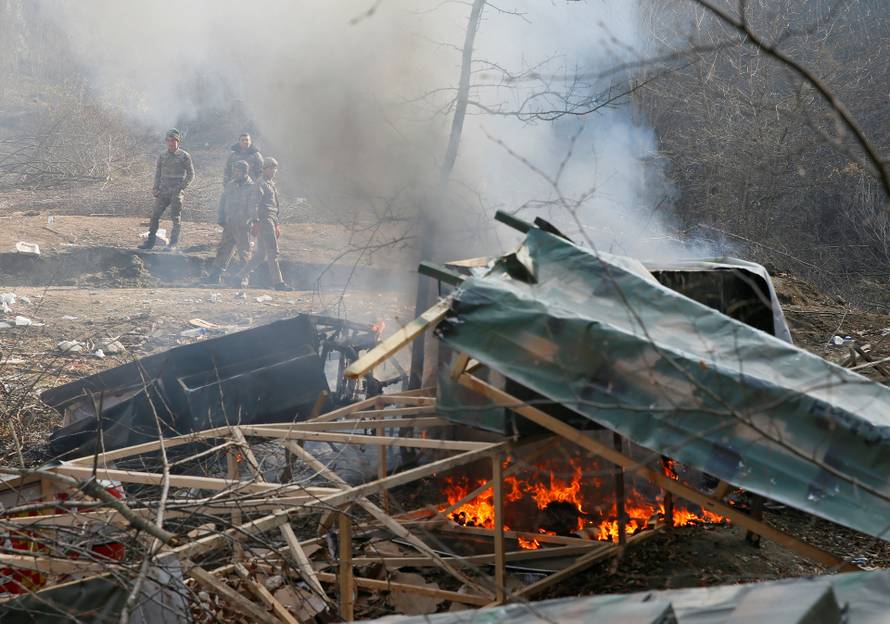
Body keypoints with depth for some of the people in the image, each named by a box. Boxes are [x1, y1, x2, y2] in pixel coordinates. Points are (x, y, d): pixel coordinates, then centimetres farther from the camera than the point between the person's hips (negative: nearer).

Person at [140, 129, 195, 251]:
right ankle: (150, 241, 8)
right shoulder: (162, 157, 10)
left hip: (176, 193, -4)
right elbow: (158, 173, 17)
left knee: (176, 218, -2)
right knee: (155, 215, 1)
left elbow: (191, 174, 0)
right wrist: (156, 188, 4)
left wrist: (181, 187, -10)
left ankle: (173, 244, 3)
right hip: (163, 192, 4)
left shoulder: (184, 156, -2)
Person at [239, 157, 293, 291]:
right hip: (264, 221, -9)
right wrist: (256, 223, -21)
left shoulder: (272, 184, 22)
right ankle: (279, 283, -8)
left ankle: (244, 274, 18)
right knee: (272, 253, -9)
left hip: (271, 221, 9)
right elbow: (255, 204, -14)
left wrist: (277, 225, 26)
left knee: (260, 254, 11)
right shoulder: (260, 184, -7)